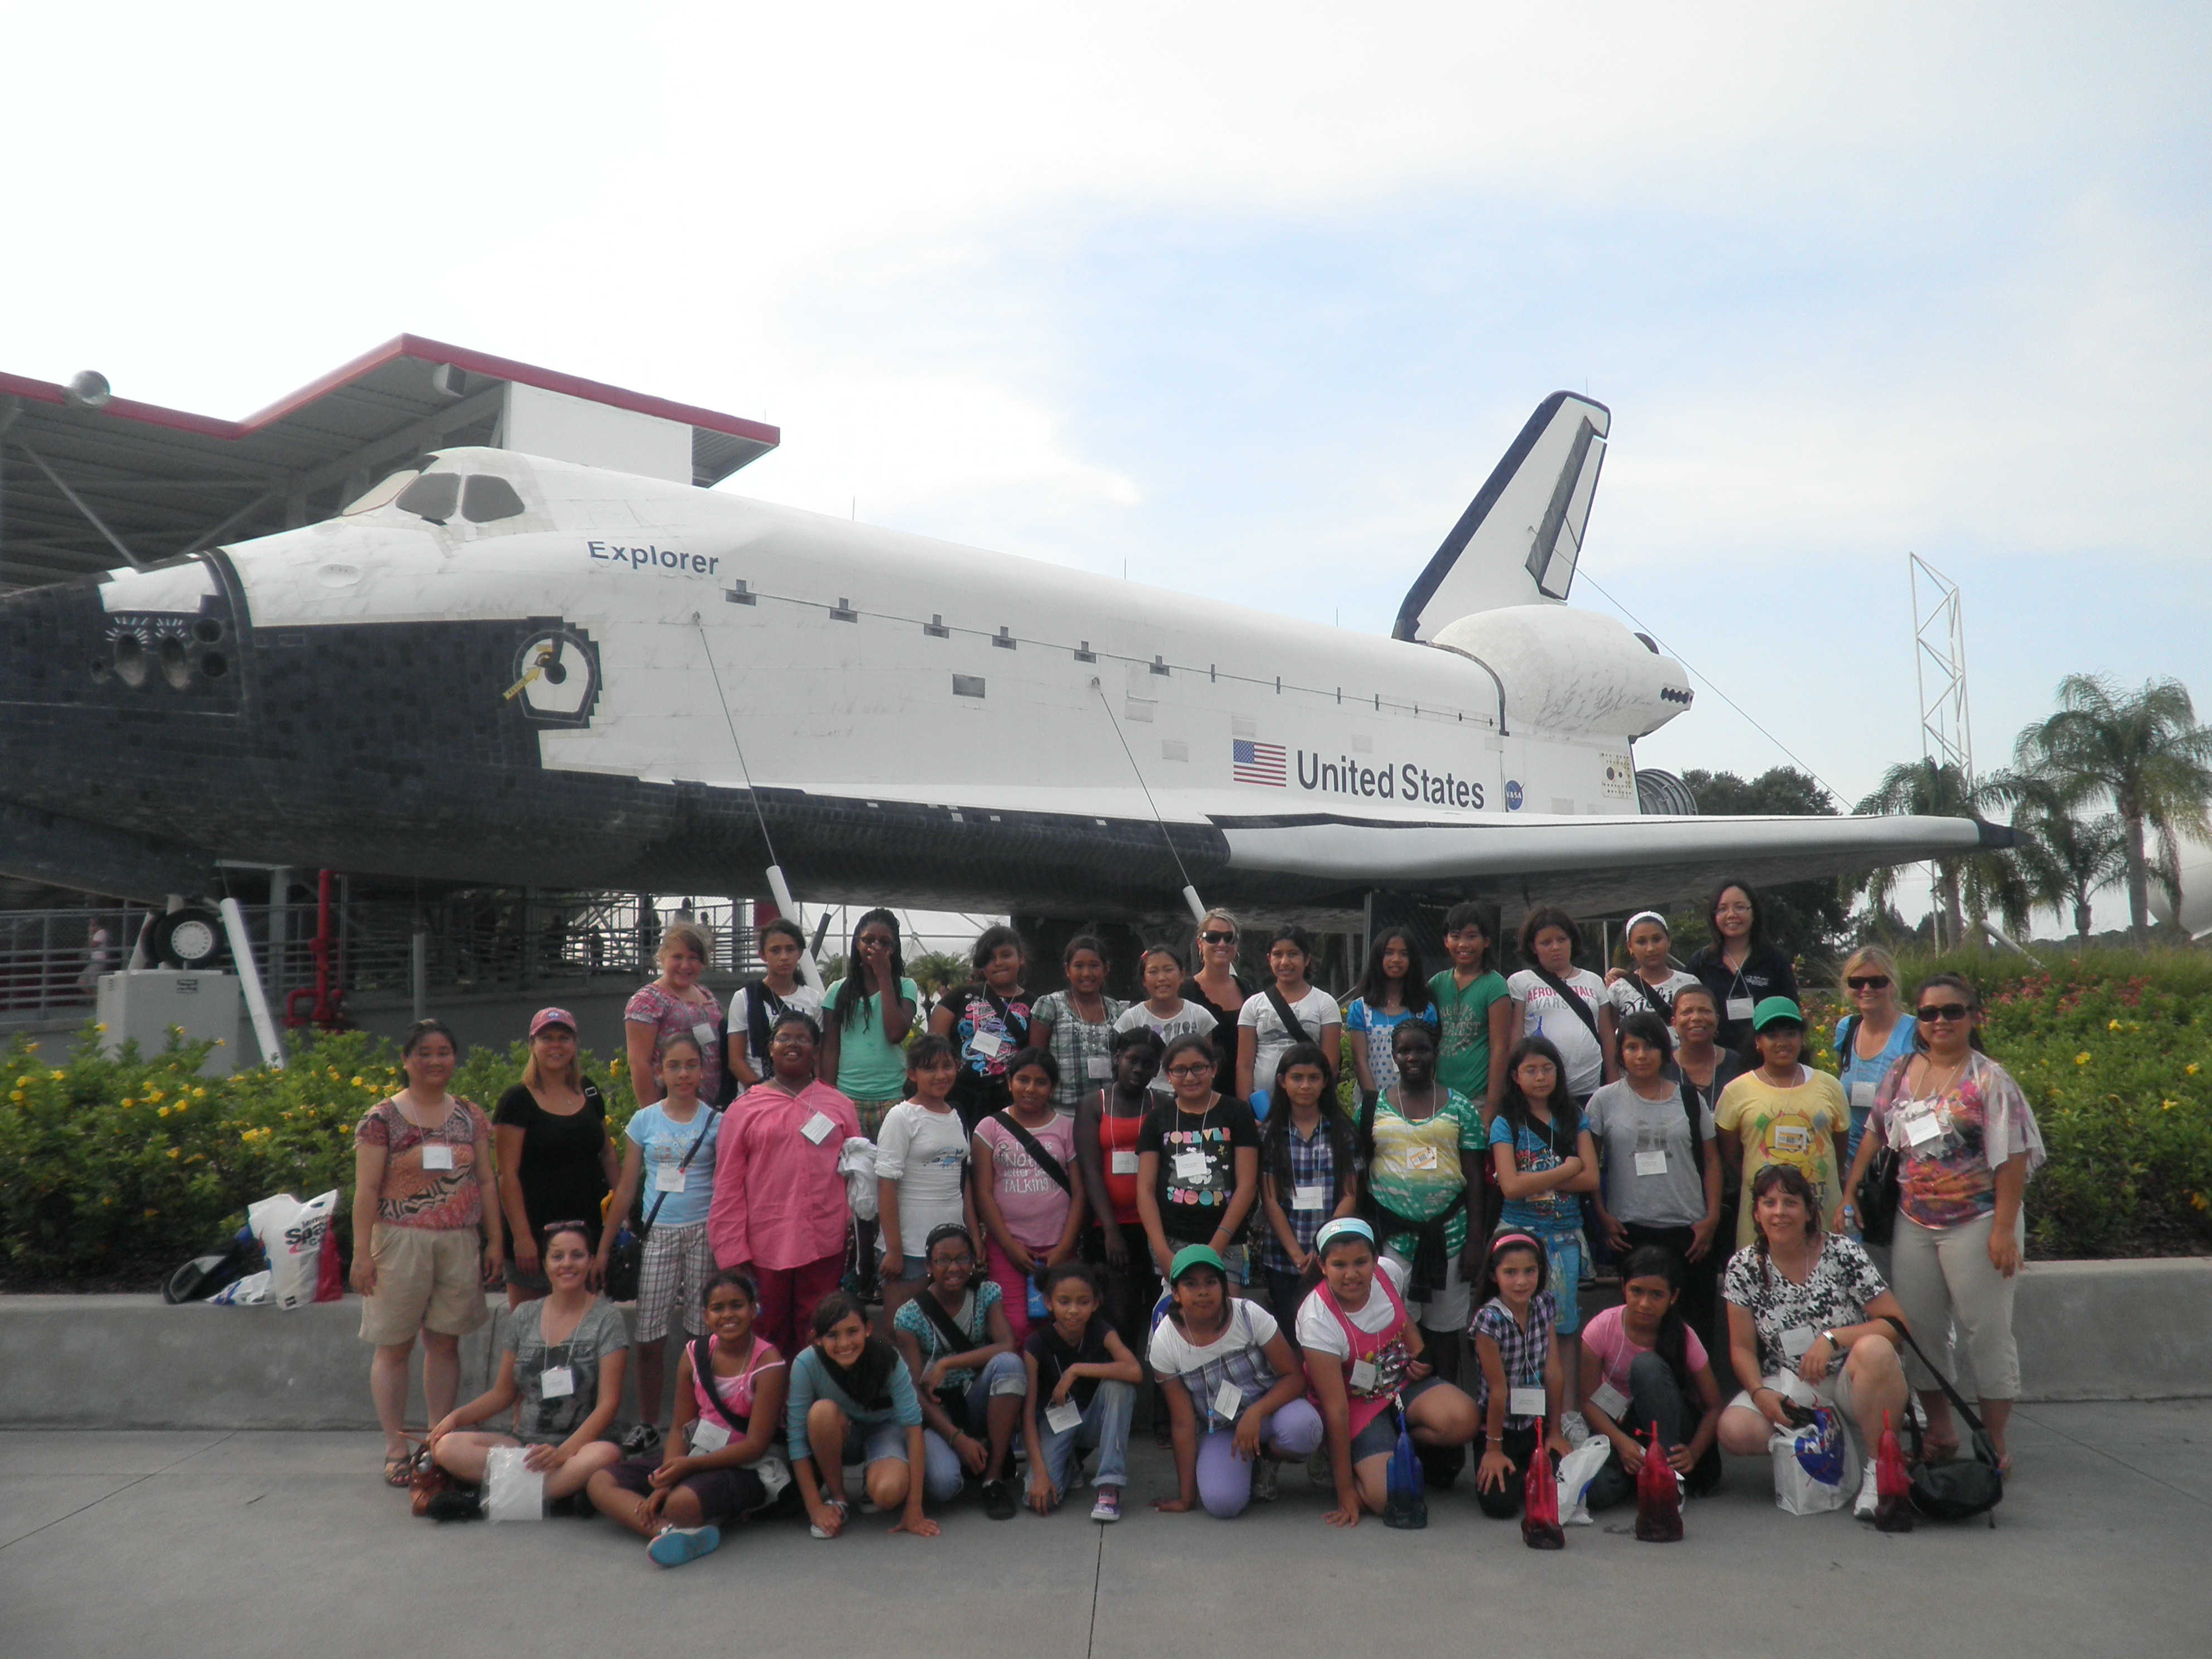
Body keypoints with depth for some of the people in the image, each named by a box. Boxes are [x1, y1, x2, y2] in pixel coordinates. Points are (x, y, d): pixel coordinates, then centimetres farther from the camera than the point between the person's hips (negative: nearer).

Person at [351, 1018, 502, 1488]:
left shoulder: (470, 1116, 9)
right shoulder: (382, 1119, -2)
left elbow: (485, 1182, 11)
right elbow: (366, 1190, -4)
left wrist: (495, 1240, 7)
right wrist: (362, 1252, -9)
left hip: (460, 1244, 3)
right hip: (402, 1241, -3)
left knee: (445, 1343, 7)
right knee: (394, 1345, 3)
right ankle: (395, 1447, 11)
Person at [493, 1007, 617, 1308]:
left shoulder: (589, 1092, 10)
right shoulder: (517, 1101, -6)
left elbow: (608, 1153, 19)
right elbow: (508, 1174, -10)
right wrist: (521, 1236, -15)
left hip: (588, 1227, 5)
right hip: (536, 1230, -5)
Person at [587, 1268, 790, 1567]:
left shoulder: (768, 1364, -13)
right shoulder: (695, 1355, 4)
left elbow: (756, 1445, -16)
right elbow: (679, 1427, 3)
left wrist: (687, 1466, -23)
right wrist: (665, 1482, -14)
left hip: (748, 1467, -8)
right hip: (696, 1456, 8)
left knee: (683, 1502, -40)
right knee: (600, 1482, -10)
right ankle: (675, 1533, -32)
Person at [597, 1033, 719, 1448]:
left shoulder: (716, 1122, 2)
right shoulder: (644, 1121, 5)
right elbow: (626, 1186, 9)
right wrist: (605, 1245, 7)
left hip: (703, 1232, -1)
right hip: (658, 1234, 1)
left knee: (702, 1334, 0)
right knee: (649, 1335, 1)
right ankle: (647, 1424, 15)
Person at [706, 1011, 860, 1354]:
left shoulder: (839, 1106, 10)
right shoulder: (746, 1109, 4)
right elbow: (727, 1187, 2)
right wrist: (732, 1254, -3)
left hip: (825, 1246, 1)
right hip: (764, 1248, -1)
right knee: (768, 1344, 8)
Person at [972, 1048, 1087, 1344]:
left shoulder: (1066, 1128, 8)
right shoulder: (990, 1128, 6)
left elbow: (1079, 1192, 4)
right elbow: (983, 1193, 1)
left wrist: (1064, 1248, -5)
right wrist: (1010, 1247, -6)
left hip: (1057, 1248, 1)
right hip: (1006, 1247, -1)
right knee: (1015, 1328, -11)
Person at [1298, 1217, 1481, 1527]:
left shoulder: (1389, 1272, -13)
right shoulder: (1317, 1320, -28)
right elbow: (1336, 1408, -25)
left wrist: (1420, 1356, -4)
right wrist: (1345, 1491, -21)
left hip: (1403, 1382, 5)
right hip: (1357, 1403, -5)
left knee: (1463, 1421, -24)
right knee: (1389, 1498, -23)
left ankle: (1397, 1441, 4)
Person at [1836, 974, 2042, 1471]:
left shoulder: (1989, 1080, -9)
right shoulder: (1902, 1074, 6)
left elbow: (2013, 1158, -13)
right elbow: (1875, 1134, 13)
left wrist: (2004, 1229, -18)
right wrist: (1848, 1195, 9)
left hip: (1976, 1224, -5)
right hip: (1914, 1224, 5)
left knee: (1987, 1332, 3)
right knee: (1918, 1330, 11)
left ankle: (1994, 1442, 16)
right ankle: (1940, 1432, 26)